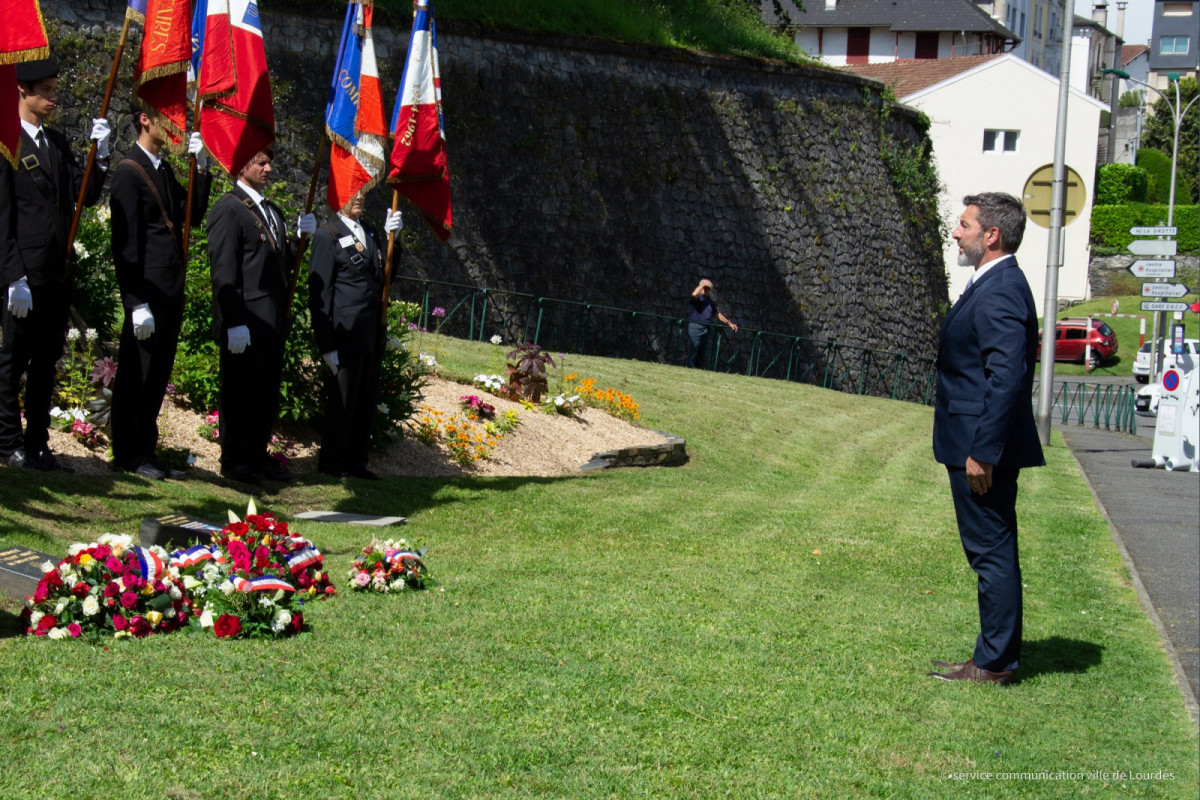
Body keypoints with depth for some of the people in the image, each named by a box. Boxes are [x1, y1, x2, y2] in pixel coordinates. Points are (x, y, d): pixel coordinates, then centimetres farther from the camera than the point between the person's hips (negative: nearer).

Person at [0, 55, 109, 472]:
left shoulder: (56, 142, 15)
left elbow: (85, 195, 11)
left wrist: (99, 156, -4)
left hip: (58, 273, 7)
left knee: (46, 363, 11)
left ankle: (37, 445, 19)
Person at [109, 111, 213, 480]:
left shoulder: (165, 169, 17)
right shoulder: (129, 171, -9)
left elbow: (193, 215, 11)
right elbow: (125, 242, -14)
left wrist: (201, 169, 1)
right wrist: (137, 303, -18)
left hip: (171, 291, 8)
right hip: (148, 291, -8)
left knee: (158, 376, 12)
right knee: (136, 375, 0)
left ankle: (146, 451, 20)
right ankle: (129, 454, 7)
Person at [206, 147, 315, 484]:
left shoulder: (272, 211, 19)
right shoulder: (228, 208, -9)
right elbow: (224, 271, -15)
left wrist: (301, 236, 1)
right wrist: (235, 323, -21)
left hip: (273, 321, 8)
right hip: (245, 323, -8)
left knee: (267, 393, 13)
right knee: (240, 393, 1)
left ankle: (258, 455, 23)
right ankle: (234, 460, 10)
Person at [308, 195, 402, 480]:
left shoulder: (369, 231, 13)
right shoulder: (327, 235, -8)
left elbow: (385, 274, 15)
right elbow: (320, 293, -9)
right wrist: (327, 345, -13)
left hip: (373, 333, 7)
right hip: (347, 335, -7)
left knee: (366, 401, 13)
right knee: (341, 400, 2)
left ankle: (355, 460, 24)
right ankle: (331, 462, 15)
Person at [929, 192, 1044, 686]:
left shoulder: (1000, 293, -19)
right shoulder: (992, 286, 14)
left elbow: (1007, 377, -25)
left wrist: (982, 451, -25)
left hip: (982, 448, -11)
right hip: (977, 445, 11)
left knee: (992, 553, -2)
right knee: (991, 553, 16)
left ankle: (994, 664, 5)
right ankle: (995, 656, 25)